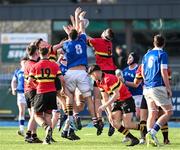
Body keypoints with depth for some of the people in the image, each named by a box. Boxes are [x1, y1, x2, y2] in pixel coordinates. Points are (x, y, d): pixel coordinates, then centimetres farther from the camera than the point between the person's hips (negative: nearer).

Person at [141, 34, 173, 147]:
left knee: (152, 113, 8)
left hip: (147, 88, 7)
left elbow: (143, 72, 18)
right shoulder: (162, 54, -6)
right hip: (158, 87, -7)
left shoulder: (147, 55, 15)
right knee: (169, 112, -1)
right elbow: (163, 72, -13)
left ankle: (150, 136, -4)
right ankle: (152, 133, -15)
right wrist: (168, 88, -10)